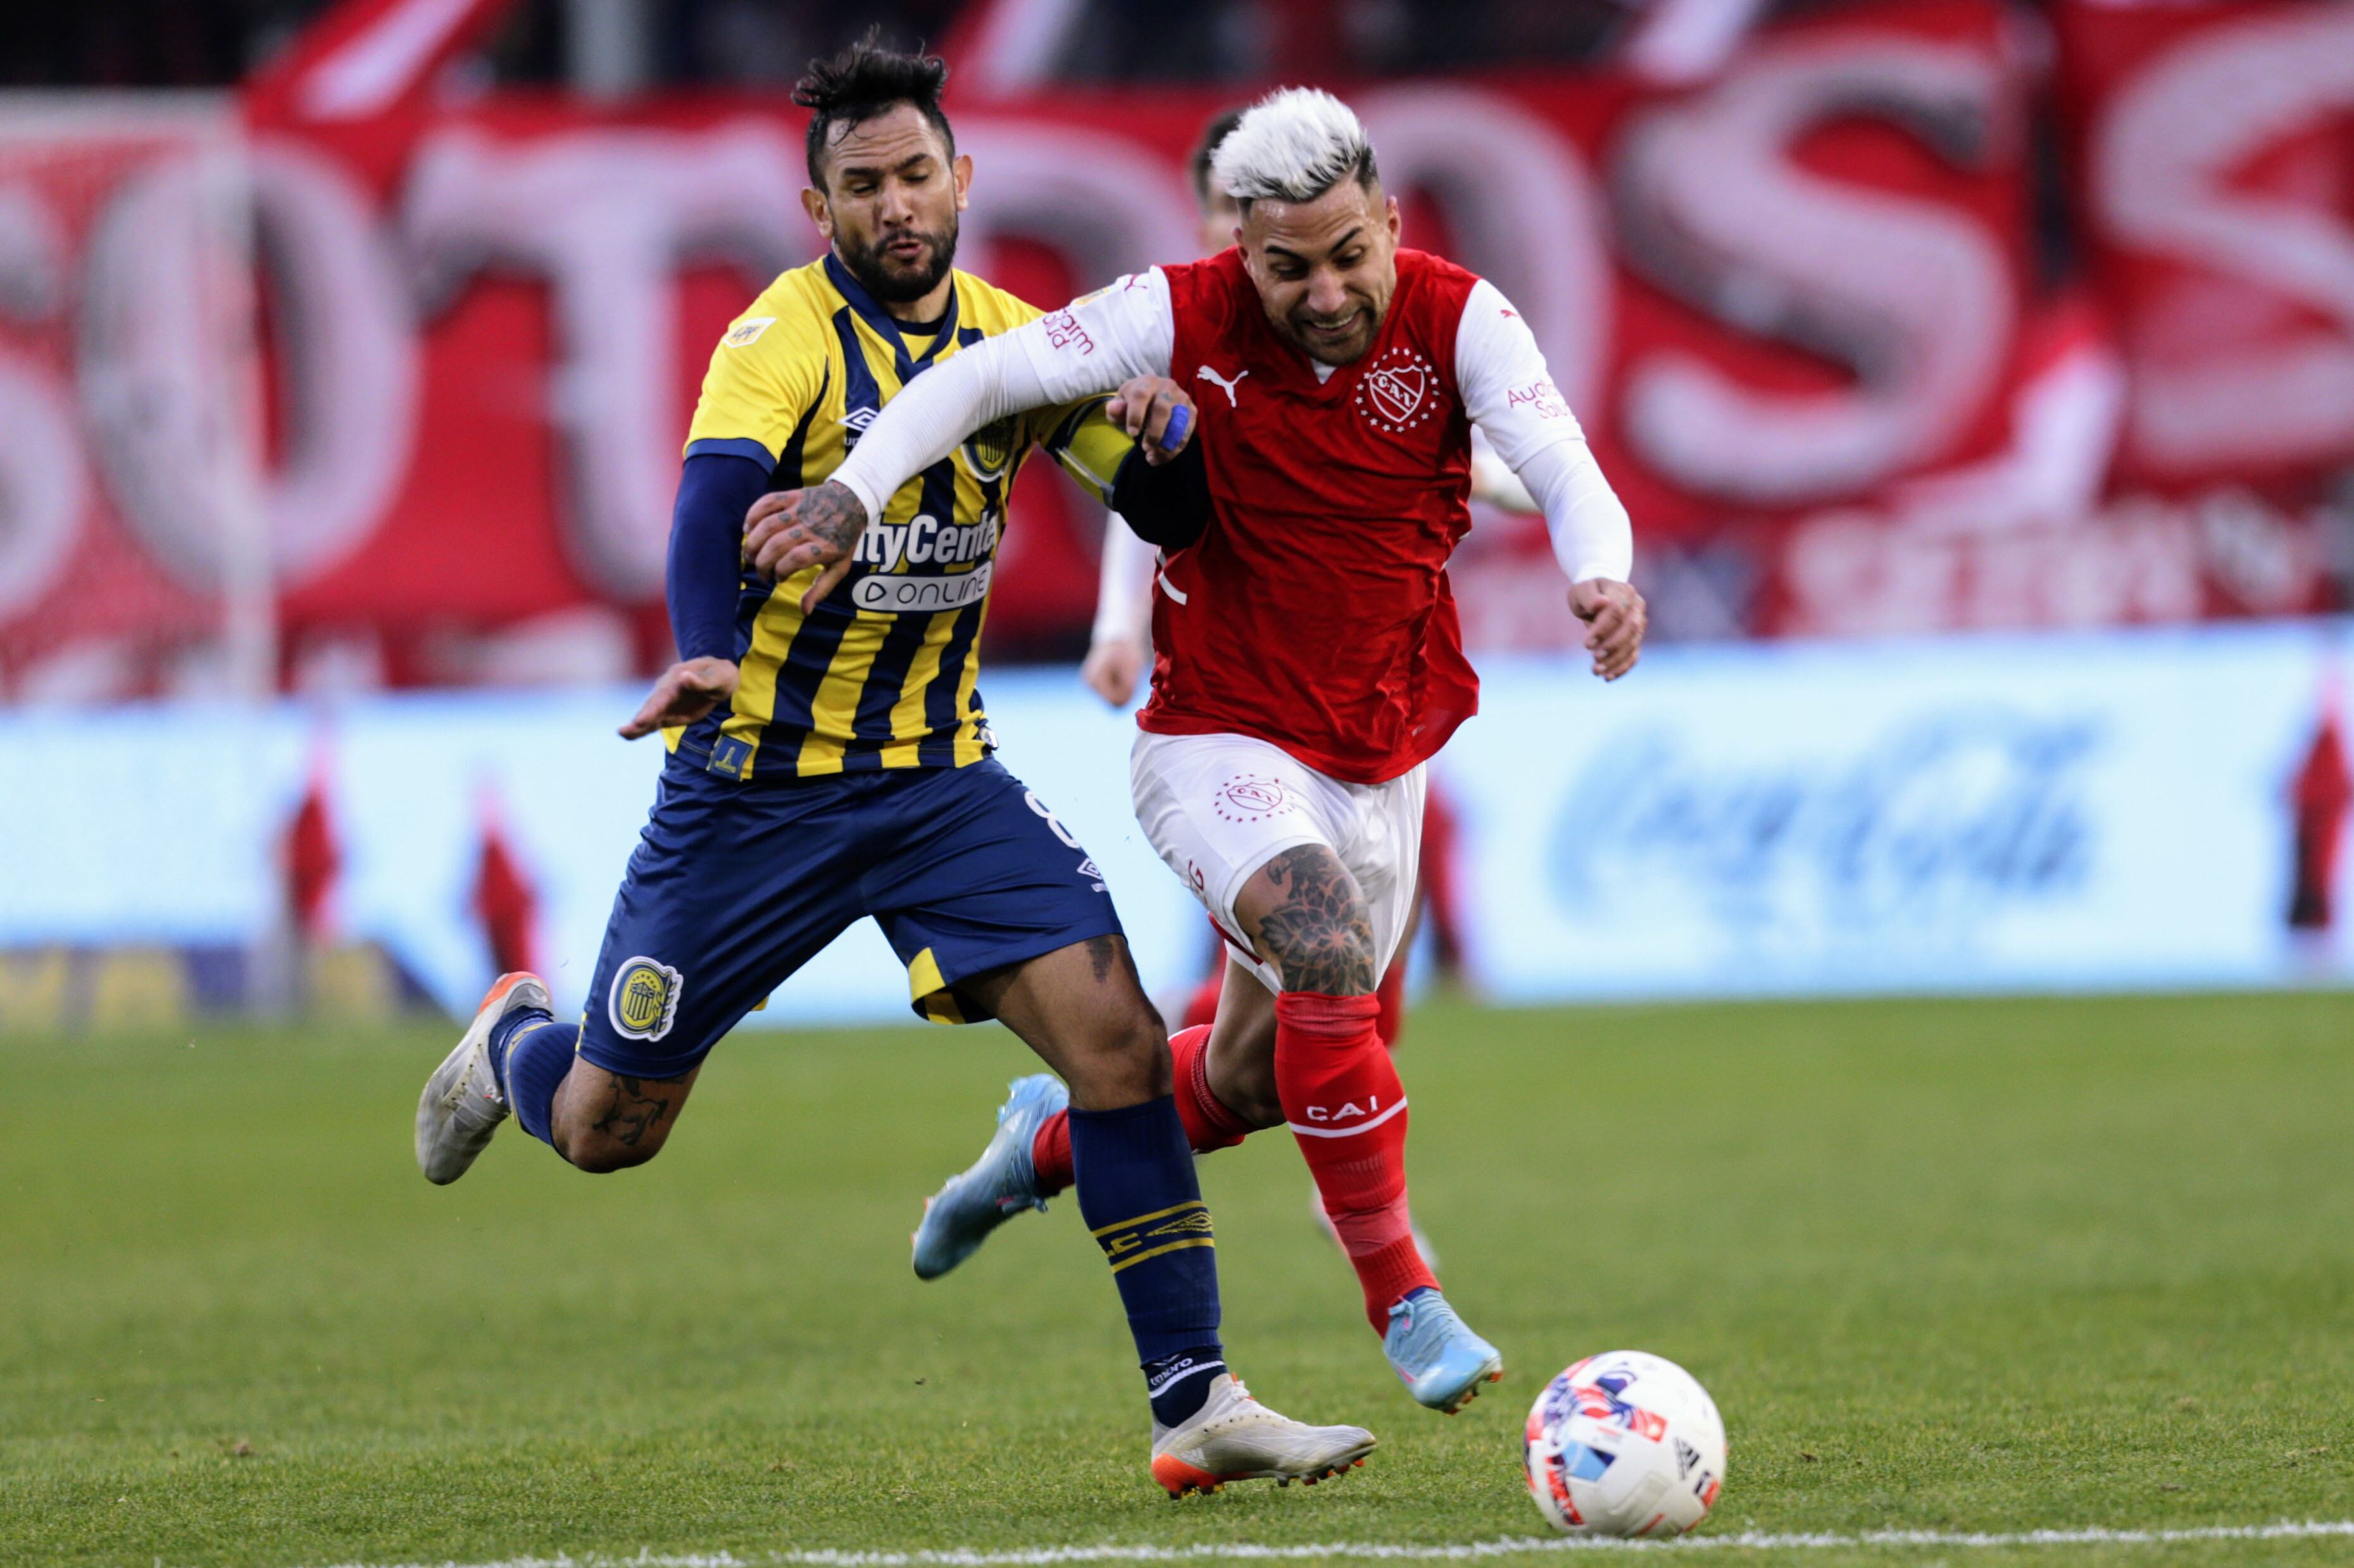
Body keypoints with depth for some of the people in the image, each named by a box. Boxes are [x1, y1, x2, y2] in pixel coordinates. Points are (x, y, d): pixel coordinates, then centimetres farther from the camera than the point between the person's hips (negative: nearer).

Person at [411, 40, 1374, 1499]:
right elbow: (717, 492, -33)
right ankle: (512, 1040, 45)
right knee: (606, 1130, 7)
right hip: (757, 777, -4)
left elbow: (1172, 504, 1)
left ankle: (1197, 1402, -13)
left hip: (942, 770, 4)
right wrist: (708, 655, -52)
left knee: (1119, 1039, -16)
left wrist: (1125, 404, -21)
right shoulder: (788, 334, -15)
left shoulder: (1011, 337, 1)